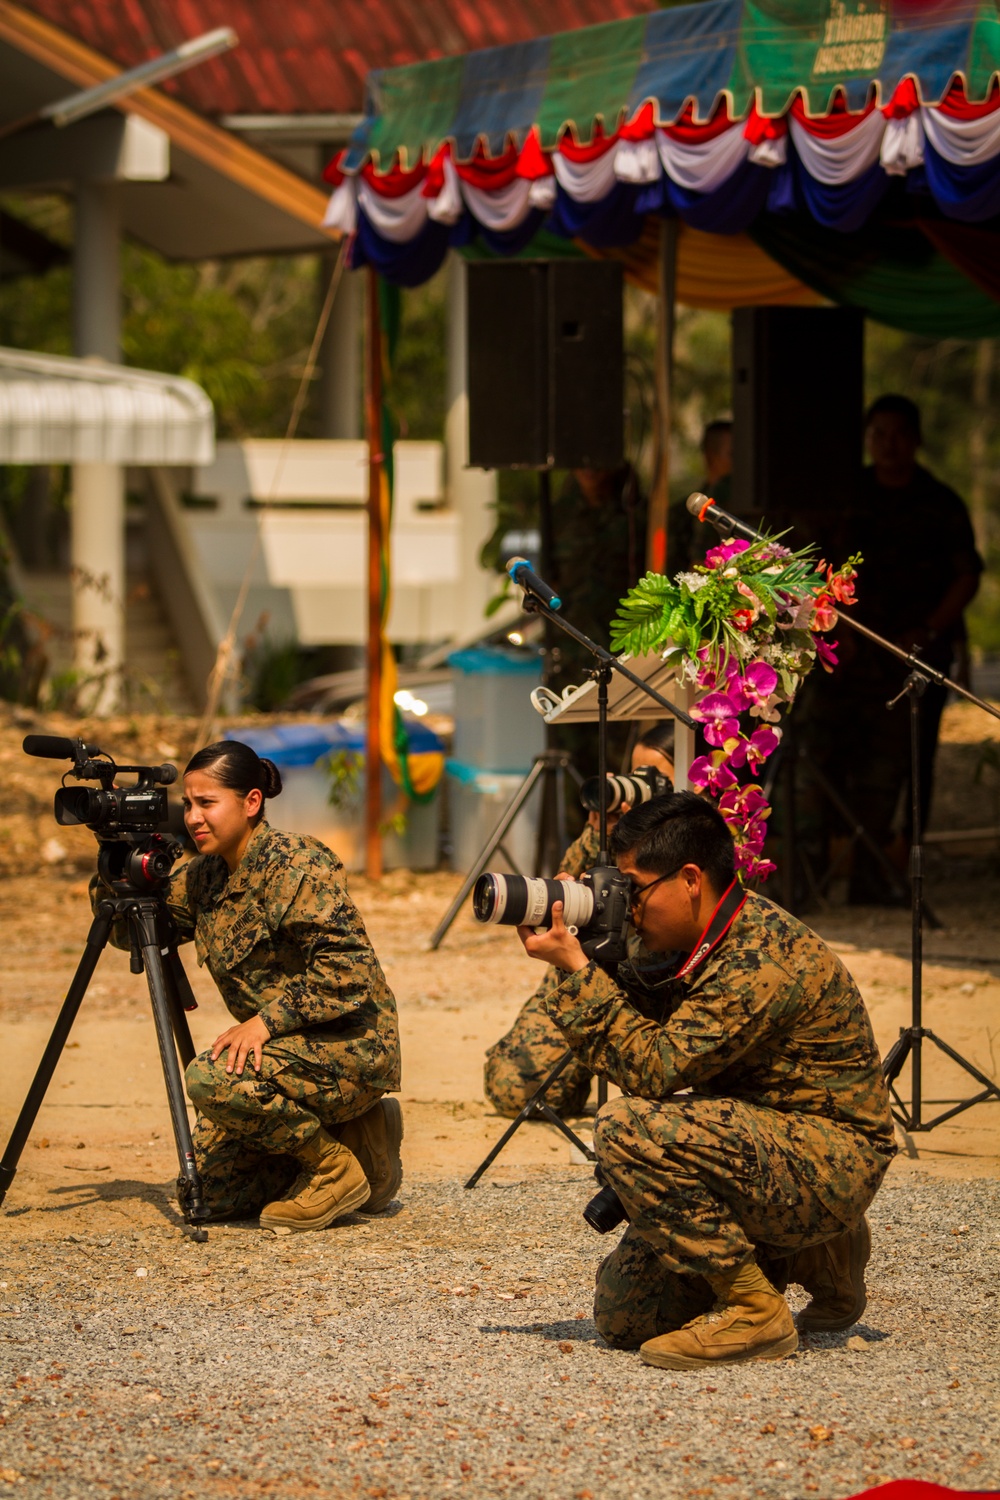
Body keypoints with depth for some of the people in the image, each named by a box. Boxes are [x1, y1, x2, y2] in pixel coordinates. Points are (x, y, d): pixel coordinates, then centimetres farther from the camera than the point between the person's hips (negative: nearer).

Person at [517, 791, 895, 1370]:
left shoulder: (762, 958, -25)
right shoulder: (710, 942, 7)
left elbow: (655, 1068, -26)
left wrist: (577, 968, -22)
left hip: (831, 1164, -10)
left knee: (628, 1127, -30)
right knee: (625, 1315, 4)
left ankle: (755, 1310, -18)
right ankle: (812, 1255, 19)